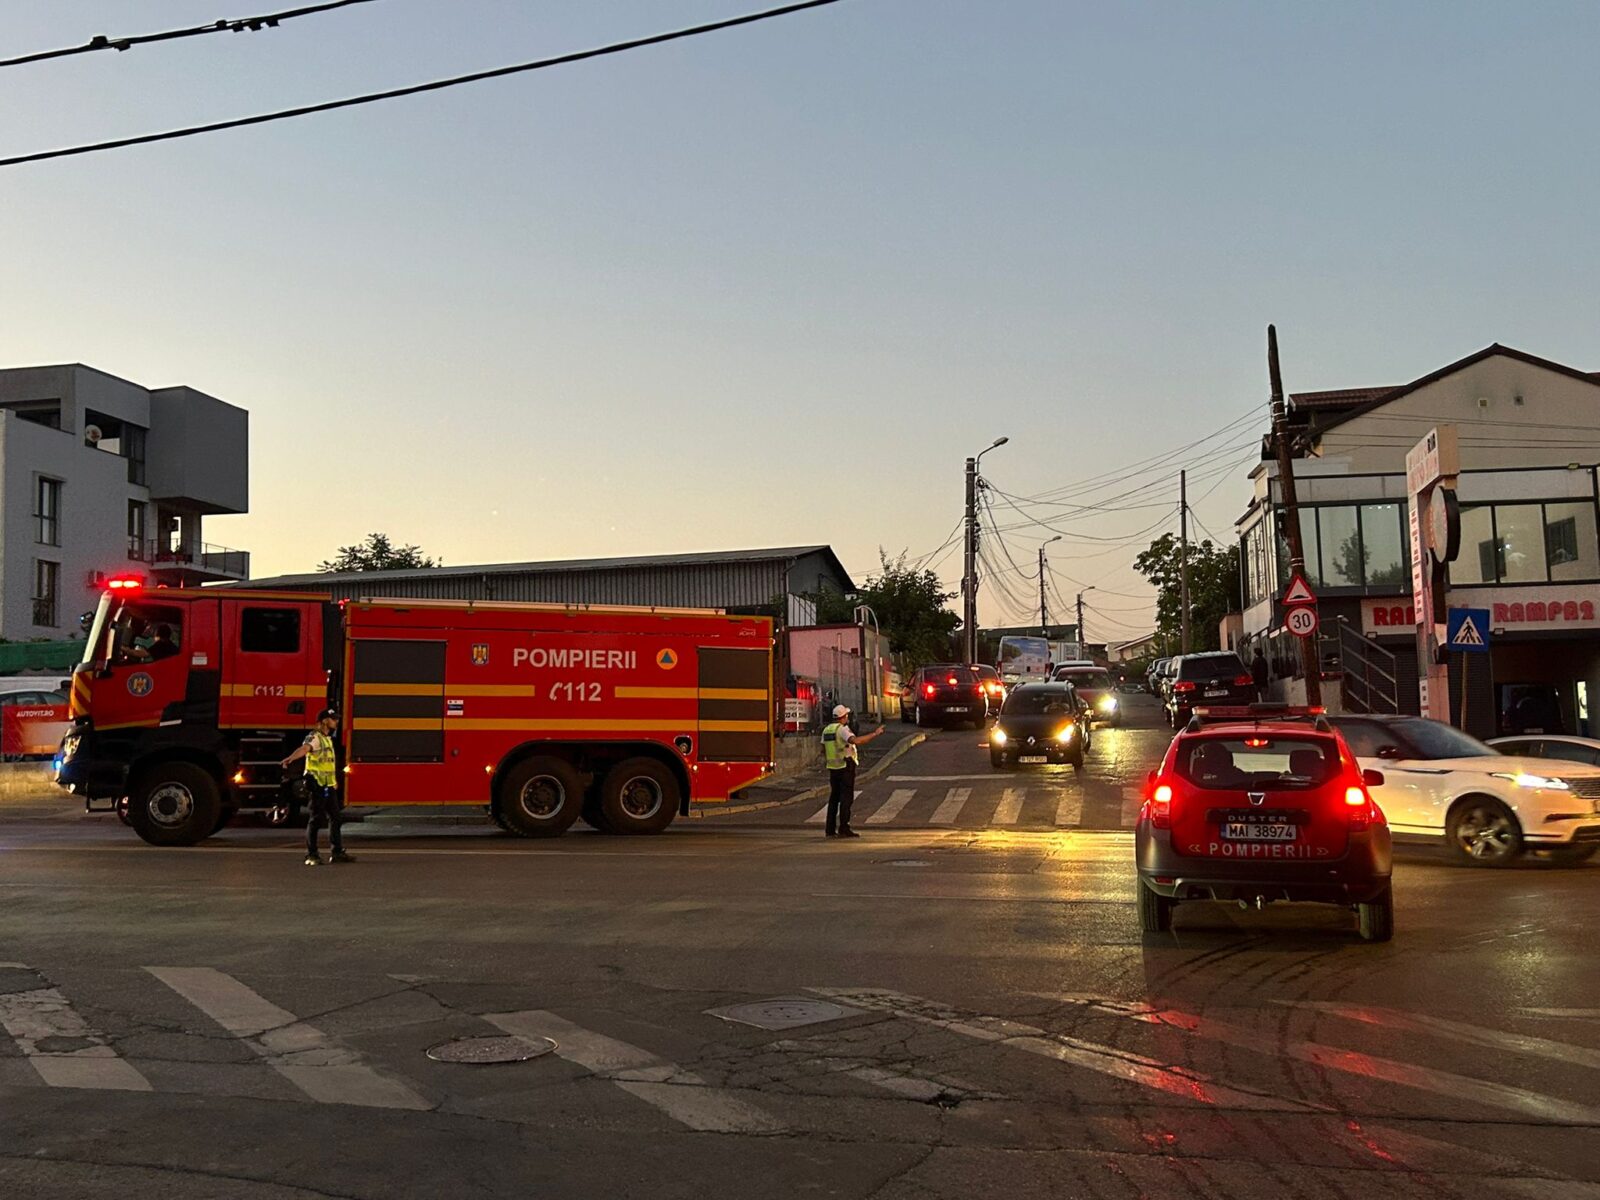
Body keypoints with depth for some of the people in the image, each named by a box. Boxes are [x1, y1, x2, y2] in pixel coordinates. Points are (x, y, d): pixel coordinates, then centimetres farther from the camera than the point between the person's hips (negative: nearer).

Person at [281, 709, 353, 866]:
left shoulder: (328, 739, 17)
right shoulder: (314, 737, -11)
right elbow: (304, 748, -33)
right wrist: (291, 758, -53)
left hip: (329, 786, 9)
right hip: (317, 786, -9)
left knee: (335, 818, 11)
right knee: (316, 819, -6)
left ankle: (337, 853, 18)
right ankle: (311, 855, 0)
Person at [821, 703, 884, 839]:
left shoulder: (826, 730, 10)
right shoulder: (842, 729, -13)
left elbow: (823, 752, 13)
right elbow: (856, 741, -31)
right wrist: (875, 733, -27)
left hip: (833, 768, 8)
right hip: (846, 767, -8)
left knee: (834, 798, 12)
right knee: (846, 798, -4)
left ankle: (830, 829, 12)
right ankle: (843, 829, -7)